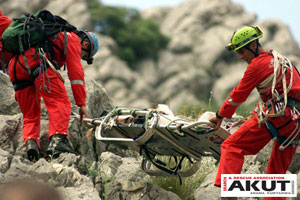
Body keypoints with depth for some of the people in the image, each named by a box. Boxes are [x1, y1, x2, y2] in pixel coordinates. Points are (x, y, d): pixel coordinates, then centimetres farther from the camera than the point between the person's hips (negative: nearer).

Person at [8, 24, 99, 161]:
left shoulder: (53, 35, 42)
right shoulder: (73, 38, 18)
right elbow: (76, 71, 8)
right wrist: (82, 103, 6)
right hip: (37, 61, -8)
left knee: (30, 115, 12)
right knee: (60, 102, -10)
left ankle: (30, 142, -13)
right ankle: (58, 140, -29)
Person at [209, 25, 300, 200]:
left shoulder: (258, 63, -1)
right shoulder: (280, 60, 25)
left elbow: (239, 94, 4)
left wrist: (220, 116, 16)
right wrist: (253, 116, 39)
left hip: (276, 115, -8)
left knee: (232, 147, -6)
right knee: (277, 171, 14)